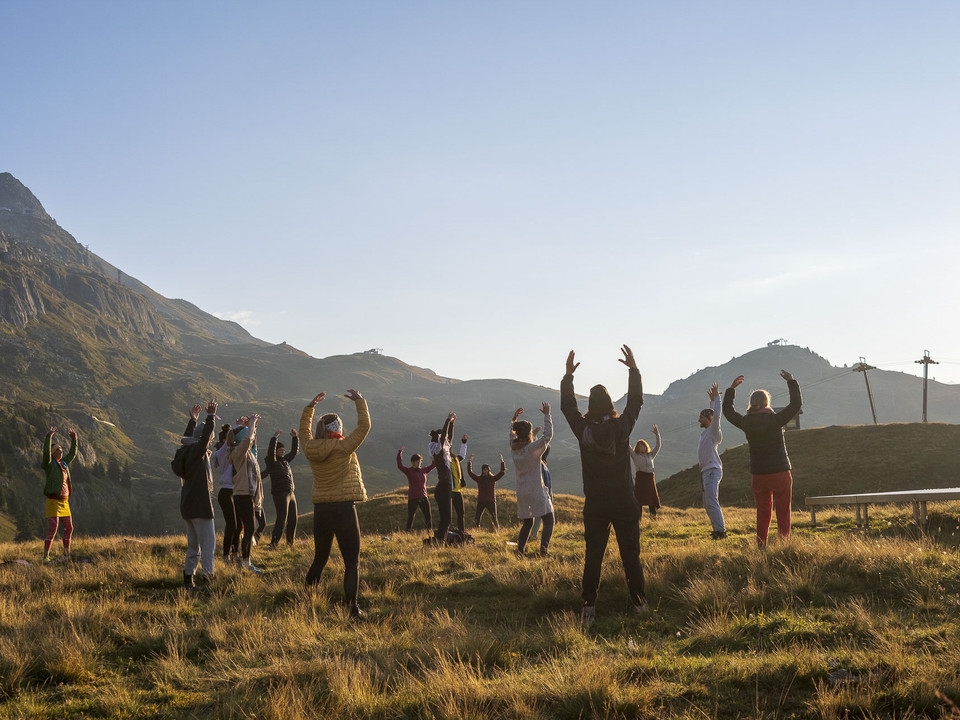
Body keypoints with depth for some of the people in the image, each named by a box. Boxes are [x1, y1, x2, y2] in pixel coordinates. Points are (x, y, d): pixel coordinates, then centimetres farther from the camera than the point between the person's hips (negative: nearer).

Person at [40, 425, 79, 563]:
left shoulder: (63, 463, 14)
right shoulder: (49, 464, -7)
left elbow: (72, 454, 27)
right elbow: (46, 453, -25)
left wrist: (74, 439, 20)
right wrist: (49, 436, -31)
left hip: (64, 502, 8)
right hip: (53, 501, -8)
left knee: (69, 528, 11)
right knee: (52, 530, -14)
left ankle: (66, 555, 22)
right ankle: (46, 557, -12)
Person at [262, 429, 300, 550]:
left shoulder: (285, 460, 16)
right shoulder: (272, 462, -6)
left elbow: (294, 451, 25)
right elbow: (270, 452, -25)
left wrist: (294, 437, 15)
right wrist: (275, 438, -26)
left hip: (291, 494, 8)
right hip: (280, 494, -8)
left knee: (293, 520, 12)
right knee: (282, 520, -16)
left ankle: (290, 543, 23)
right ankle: (273, 544, -16)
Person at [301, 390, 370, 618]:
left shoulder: (311, 448, 2)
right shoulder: (343, 448, -12)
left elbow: (304, 429, 23)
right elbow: (364, 426, -5)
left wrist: (311, 406, 30)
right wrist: (359, 401, 6)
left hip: (321, 511, 6)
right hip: (344, 509, -6)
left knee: (319, 559, 19)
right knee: (352, 561, -1)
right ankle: (352, 606, -6)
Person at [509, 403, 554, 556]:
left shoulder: (513, 449, 5)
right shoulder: (533, 448, -12)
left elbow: (512, 435, 25)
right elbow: (548, 434, -11)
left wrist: (514, 419, 32)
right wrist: (546, 415, -5)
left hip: (521, 492, 6)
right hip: (536, 492, -6)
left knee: (527, 523, 18)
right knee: (549, 521, 0)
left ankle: (519, 551, 9)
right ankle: (544, 548, -17)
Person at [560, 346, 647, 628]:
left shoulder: (584, 430, -8)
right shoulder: (622, 427, -9)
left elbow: (567, 406, 8)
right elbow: (635, 401, 6)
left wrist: (568, 375, 17)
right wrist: (634, 369, 14)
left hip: (595, 506, 0)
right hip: (625, 504, 0)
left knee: (592, 557, 6)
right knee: (631, 555, 8)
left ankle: (589, 607, 4)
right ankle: (639, 603, 13)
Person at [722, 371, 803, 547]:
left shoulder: (746, 423, -3)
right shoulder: (775, 420, -12)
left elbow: (727, 410, 15)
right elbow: (796, 403, -5)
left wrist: (732, 388, 20)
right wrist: (791, 382, 4)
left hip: (758, 475, 3)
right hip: (780, 473, -3)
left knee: (762, 513, 10)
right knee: (783, 513, 4)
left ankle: (761, 547, 7)